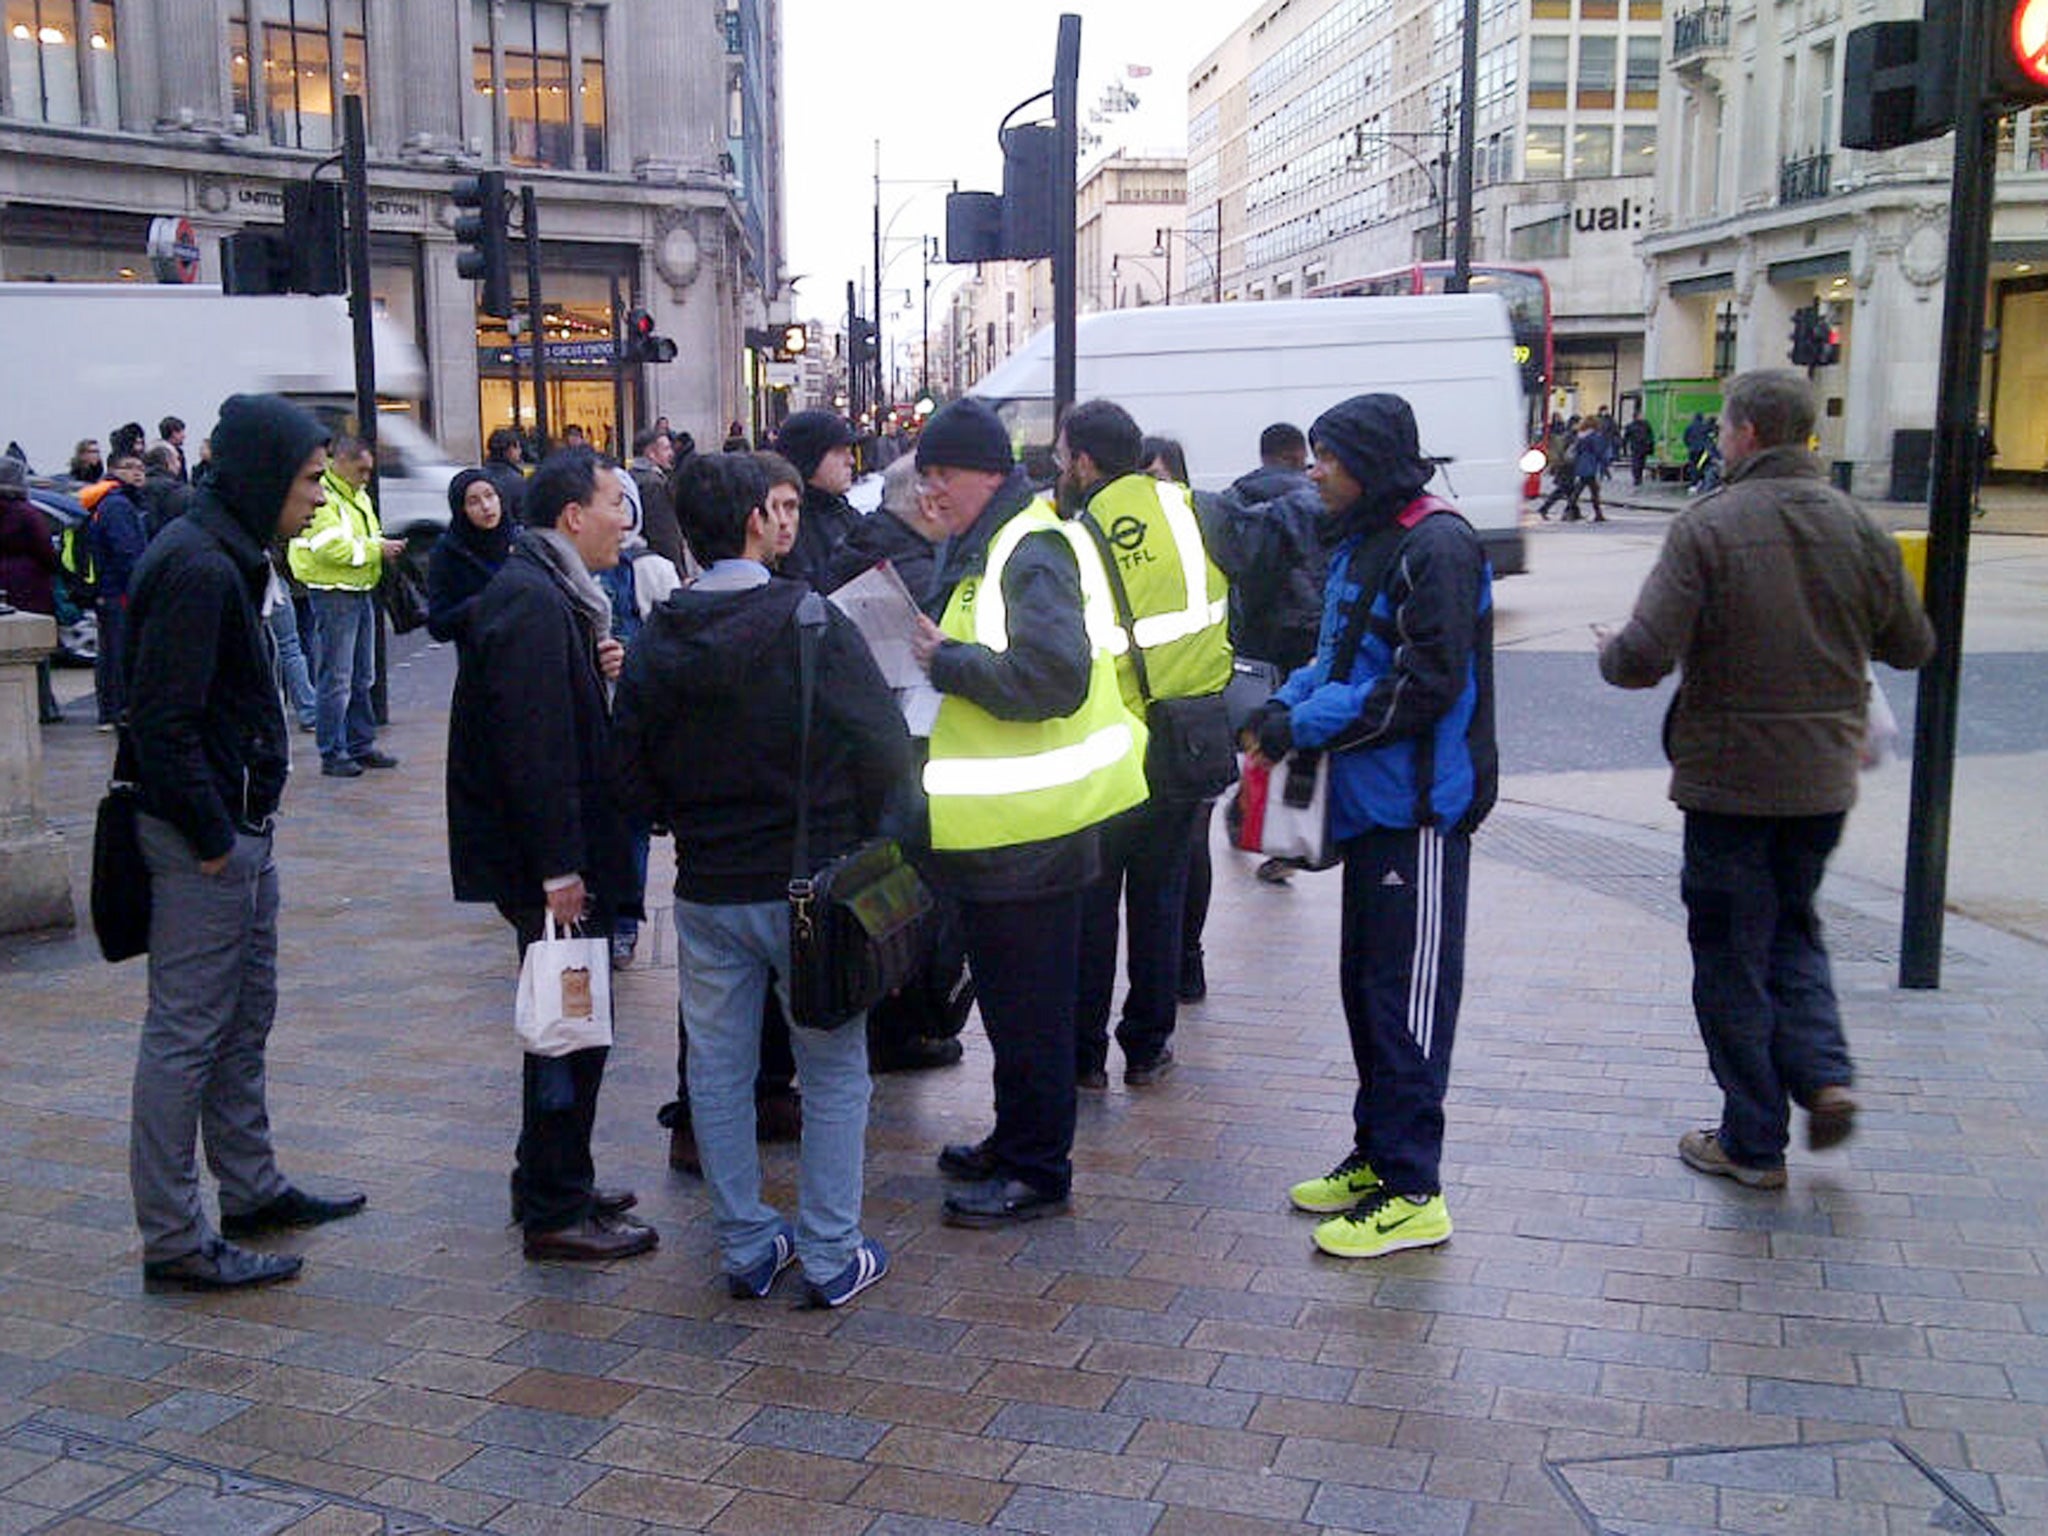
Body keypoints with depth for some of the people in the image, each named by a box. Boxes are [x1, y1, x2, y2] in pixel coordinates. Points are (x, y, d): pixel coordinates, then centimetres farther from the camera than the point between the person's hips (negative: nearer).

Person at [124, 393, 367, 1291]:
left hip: (239, 830, 11)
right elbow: (162, 721, -24)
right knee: (185, 1033, -2)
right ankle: (173, 1241, 7)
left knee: (245, 1019, 19)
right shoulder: (197, 570, -19)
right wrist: (210, 837, -19)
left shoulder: (226, 558, 14)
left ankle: (252, 1189, 32)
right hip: (203, 839, -11)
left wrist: (241, 827, 14)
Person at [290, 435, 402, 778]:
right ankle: (332, 754, 0)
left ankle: (361, 745, 24)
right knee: (336, 680, -6)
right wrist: (376, 549, -19)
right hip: (334, 596, -10)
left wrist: (385, 546, 2)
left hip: (361, 593, 10)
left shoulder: (358, 496, 17)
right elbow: (332, 547, -23)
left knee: (361, 678, 15)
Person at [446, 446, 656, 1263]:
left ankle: (553, 1184, 31)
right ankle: (556, 1212, 9)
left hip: (565, 849, 11)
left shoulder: (552, 591, 14)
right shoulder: (532, 601, -19)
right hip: (548, 857, -11)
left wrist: (601, 671, 3)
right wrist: (559, 867, -24)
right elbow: (534, 745, -24)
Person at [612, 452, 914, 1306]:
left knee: (718, 1072, 14)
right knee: (834, 1073, 8)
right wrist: (872, 845, 3)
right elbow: (882, 745, -13)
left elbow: (632, 773, 3)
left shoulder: (658, 638, -1)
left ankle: (745, 1249, 24)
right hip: (810, 883, -4)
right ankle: (830, 1256, 14)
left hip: (706, 890, 4)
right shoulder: (808, 621, -14)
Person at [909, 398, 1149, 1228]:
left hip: (1028, 824, -10)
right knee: (1011, 995, 20)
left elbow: (1052, 676, -28)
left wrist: (948, 660, -20)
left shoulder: (1031, 552, -17)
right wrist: (939, 654, 6)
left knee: (1028, 1004, 0)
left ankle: (1036, 1171, 12)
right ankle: (1016, 1141, 34)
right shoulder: (975, 549, 15)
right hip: (998, 821, 10)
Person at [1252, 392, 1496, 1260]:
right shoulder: (1361, 543, 15)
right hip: (1373, 802, 10)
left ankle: (1411, 1193, 5)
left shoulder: (1434, 548, -16)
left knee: (1408, 998, -4)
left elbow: (1427, 683, -22)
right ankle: (1376, 1156, 29)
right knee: (1364, 984, 16)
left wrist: (1309, 724, -18)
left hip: (1420, 807, -10)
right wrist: (1292, 700, 3)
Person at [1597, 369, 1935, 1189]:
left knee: (1731, 955, 8)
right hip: (1823, 780, 5)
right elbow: (1913, 645, 9)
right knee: (1793, 928, 25)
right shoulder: (1859, 527, 0)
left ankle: (1754, 1142, 15)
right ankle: (1824, 1074, 7)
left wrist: (1609, 651, 1)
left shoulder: (1708, 525, -15)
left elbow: (1646, 657, -22)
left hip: (1730, 778, -5)